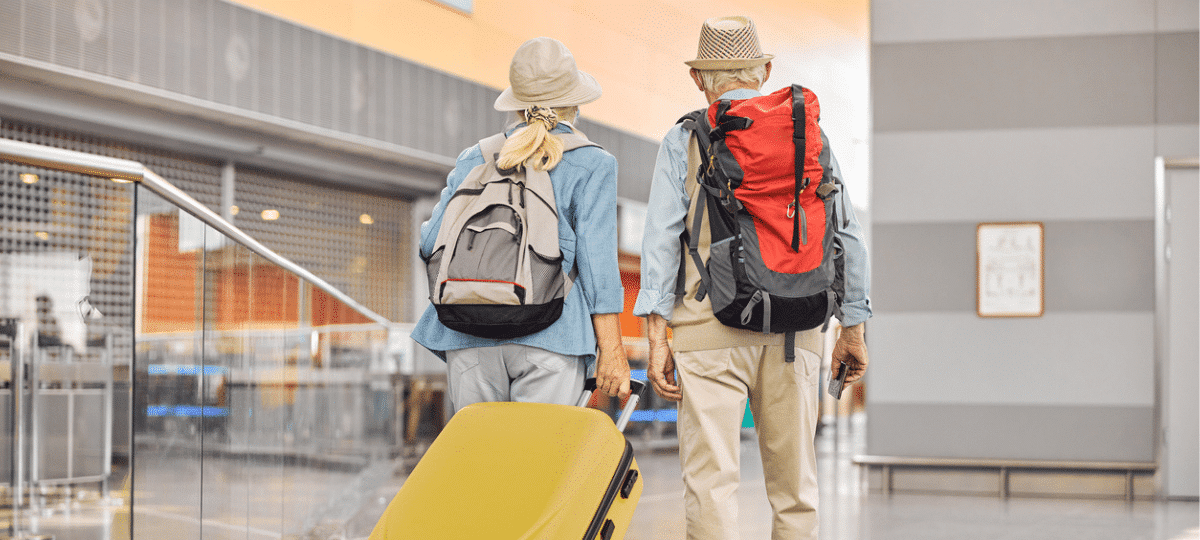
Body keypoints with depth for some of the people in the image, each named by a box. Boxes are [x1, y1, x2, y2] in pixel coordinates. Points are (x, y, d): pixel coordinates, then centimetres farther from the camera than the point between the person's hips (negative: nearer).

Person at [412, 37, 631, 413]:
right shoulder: (592, 164, 6)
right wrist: (612, 351, -2)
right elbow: (596, 261, -3)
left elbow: (432, 244, 10)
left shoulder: (474, 159, 15)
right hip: (548, 337, -3)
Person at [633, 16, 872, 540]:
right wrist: (853, 327, 15)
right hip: (795, 329, 3)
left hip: (710, 328, -2)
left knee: (711, 481, -4)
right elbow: (846, 237, 10)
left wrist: (656, 338, -3)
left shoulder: (684, 140, 5)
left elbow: (662, 239, -2)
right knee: (794, 483, 10)